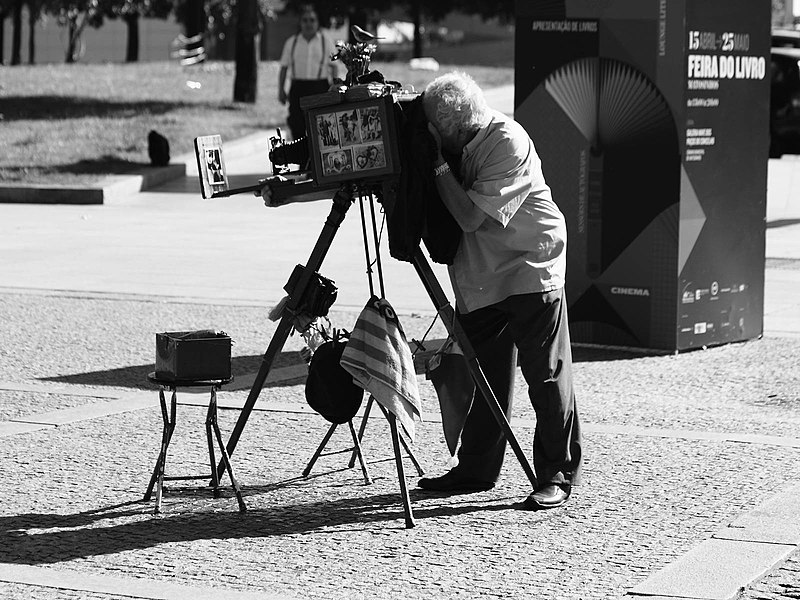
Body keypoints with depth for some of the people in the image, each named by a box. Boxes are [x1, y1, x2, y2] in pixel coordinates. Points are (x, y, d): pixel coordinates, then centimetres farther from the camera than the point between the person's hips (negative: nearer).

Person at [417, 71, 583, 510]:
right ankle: (476, 469, 20)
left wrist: (437, 161, -22)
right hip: (480, 277, 7)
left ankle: (557, 475, 2)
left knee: (547, 376, -4)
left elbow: (471, 215, -24)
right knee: (482, 376, 11)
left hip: (531, 271, -7)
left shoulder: (508, 143, -20)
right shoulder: (455, 144, 2)